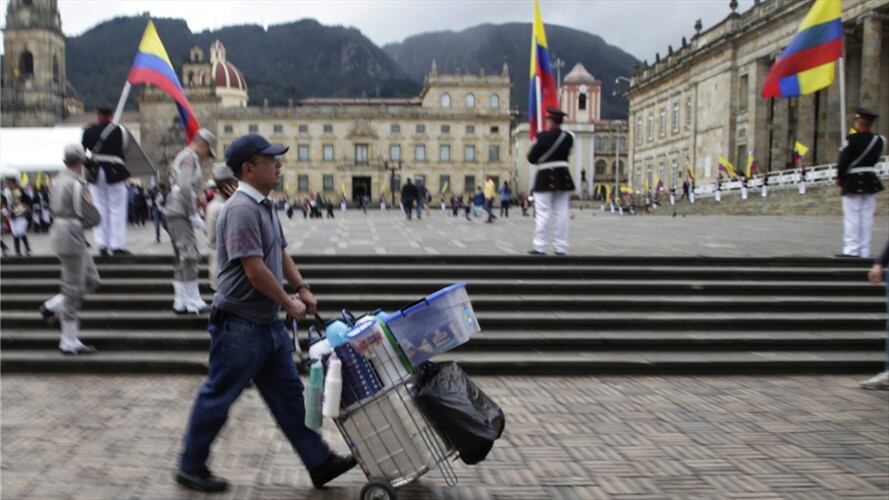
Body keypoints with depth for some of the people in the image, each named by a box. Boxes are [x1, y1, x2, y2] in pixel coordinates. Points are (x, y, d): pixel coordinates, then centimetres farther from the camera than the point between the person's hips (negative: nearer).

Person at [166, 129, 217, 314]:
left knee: (181, 260, 12)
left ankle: (181, 302, 16)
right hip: (180, 214, -10)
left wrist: (193, 213, 17)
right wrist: (194, 215, -17)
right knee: (189, 257, -9)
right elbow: (185, 188, -20)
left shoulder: (183, 157, 23)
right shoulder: (189, 158, -8)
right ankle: (192, 302, -8)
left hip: (175, 213, 10)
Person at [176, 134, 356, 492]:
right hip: (240, 325, -10)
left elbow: (280, 253, 22)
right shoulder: (241, 209, -21)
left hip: (268, 323, 10)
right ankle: (191, 467, 24)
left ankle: (319, 462, 22)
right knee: (218, 397, 6)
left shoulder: (264, 206, 11)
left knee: (288, 394, 13)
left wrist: (302, 287, 13)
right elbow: (255, 270, -25)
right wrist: (288, 303, -14)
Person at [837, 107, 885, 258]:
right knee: (867, 217, 8)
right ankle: (864, 251, 11)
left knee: (852, 217, -2)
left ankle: (851, 250, -2)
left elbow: (844, 161, -14)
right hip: (871, 181, 6)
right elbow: (875, 159, 10)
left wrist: (840, 177, -1)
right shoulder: (878, 140, 4)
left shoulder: (852, 139, -15)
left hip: (853, 182, -5)